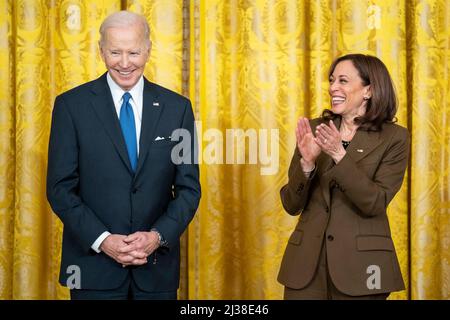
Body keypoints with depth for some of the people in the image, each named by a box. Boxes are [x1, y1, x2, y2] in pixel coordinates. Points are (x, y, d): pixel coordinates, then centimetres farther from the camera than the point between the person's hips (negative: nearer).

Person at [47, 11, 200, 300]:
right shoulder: (72, 105, -2)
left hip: (157, 266, 2)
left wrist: (158, 236, -11)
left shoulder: (177, 107, 3)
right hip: (93, 263, -1)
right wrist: (103, 240, -13)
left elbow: (189, 188, 4)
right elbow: (60, 188, -3)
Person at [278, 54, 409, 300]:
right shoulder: (314, 129, 3)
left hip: (360, 263, -2)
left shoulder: (393, 138, -4)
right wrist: (307, 162, -15)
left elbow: (375, 203, -14)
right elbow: (291, 205, 2)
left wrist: (339, 155, -22)